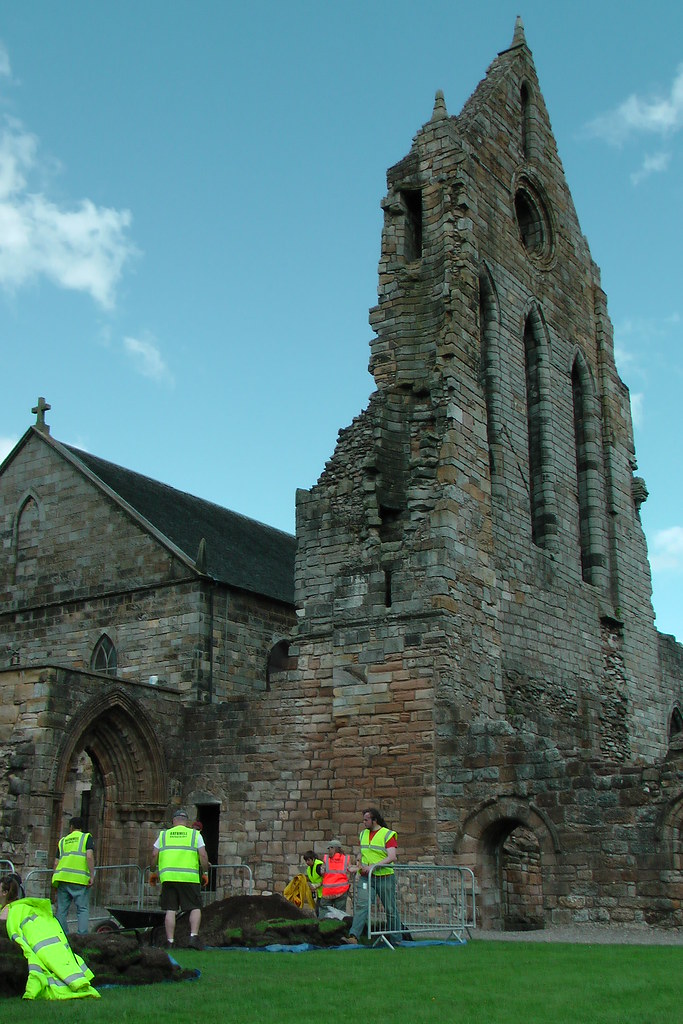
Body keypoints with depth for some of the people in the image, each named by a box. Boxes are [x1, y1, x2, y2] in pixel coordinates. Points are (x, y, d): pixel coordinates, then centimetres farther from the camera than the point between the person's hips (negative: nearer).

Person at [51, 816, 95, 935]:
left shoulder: (63, 840, 21)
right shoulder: (86, 837, 9)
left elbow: (56, 863, 17)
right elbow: (89, 856, -7)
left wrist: (55, 884, 22)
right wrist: (92, 875, -7)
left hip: (62, 877, 3)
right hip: (80, 879, -3)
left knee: (61, 909, 9)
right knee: (83, 909, -1)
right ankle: (82, 935, -11)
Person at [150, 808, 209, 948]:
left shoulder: (164, 835, 15)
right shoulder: (195, 834, 10)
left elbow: (154, 855, 9)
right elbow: (203, 855, 1)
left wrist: (153, 871, 22)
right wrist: (205, 873, 10)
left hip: (168, 877, 2)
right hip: (189, 878, -2)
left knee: (170, 910, 6)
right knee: (195, 908, 6)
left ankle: (170, 941, 3)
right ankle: (194, 936, -9)